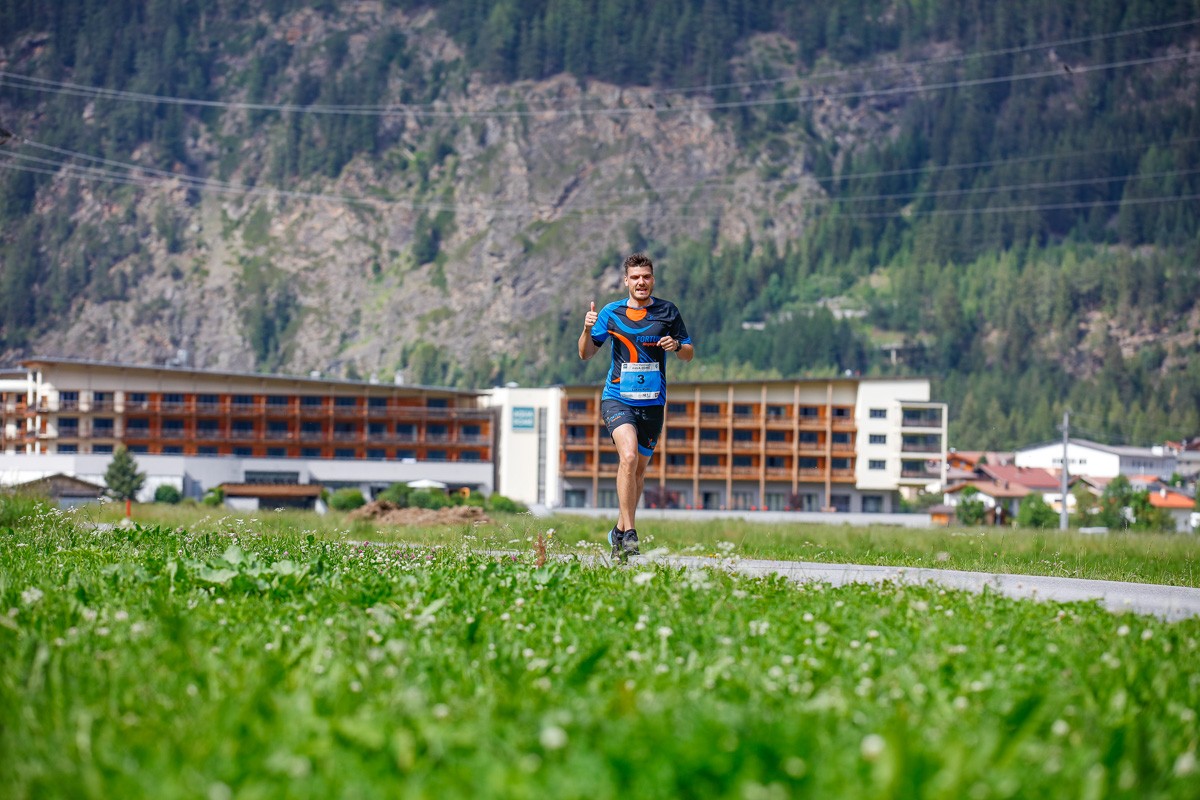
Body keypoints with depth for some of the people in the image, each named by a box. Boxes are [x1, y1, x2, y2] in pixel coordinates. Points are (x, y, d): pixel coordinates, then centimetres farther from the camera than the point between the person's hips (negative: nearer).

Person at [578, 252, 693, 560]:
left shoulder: (668, 312, 4)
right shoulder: (611, 312, 2)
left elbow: (689, 354, 10)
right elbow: (586, 353, 4)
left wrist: (677, 345, -12)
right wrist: (588, 329, -16)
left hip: (653, 402, 3)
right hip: (618, 398, -2)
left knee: (639, 470, 10)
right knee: (628, 457, -24)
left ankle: (619, 531, 30)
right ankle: (629, 534, -20)